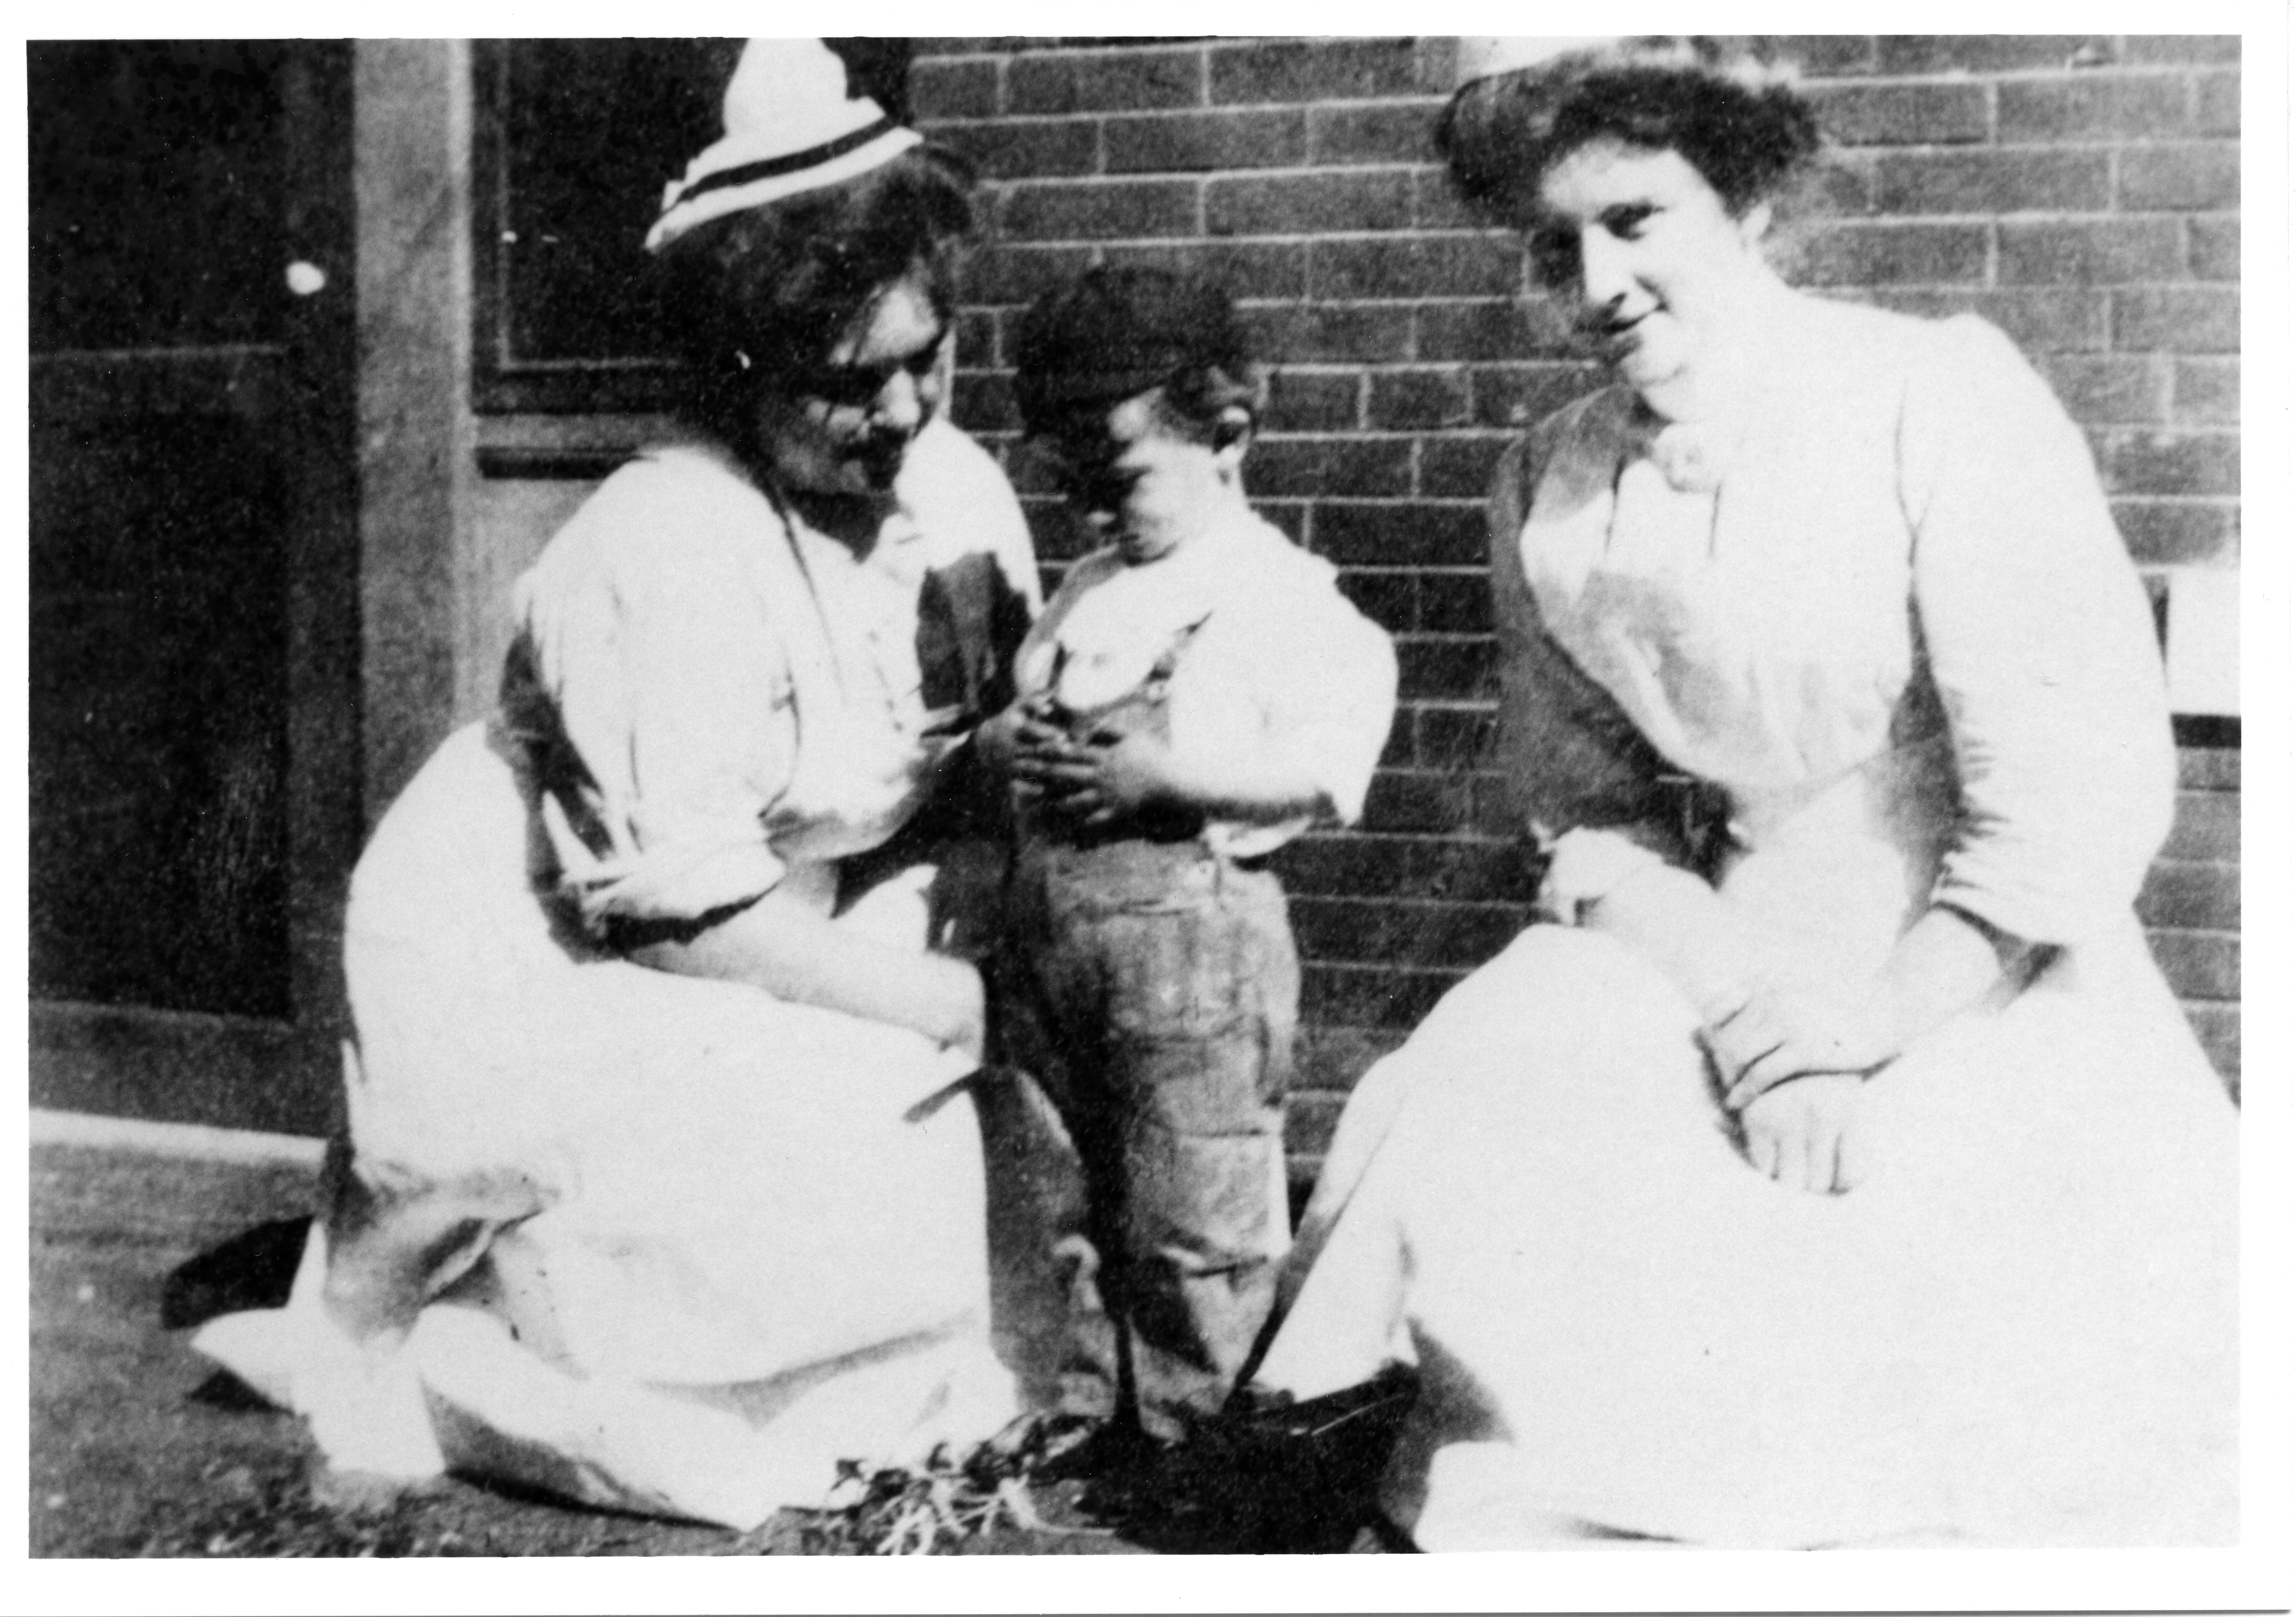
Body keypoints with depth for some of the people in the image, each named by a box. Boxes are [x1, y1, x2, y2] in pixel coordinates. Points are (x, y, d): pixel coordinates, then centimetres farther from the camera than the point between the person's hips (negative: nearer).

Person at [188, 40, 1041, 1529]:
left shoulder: (958, 486, -10)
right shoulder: (669, 555, -31)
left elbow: (986, 748, 1)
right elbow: (681, 915, -28)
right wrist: (934, 1001, -22)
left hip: (765, 932, 7)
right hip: (532, 946, -7)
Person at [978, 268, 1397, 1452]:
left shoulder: (1285, 599, -9)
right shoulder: (1087, 589, 14)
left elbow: (1326, 773, -18)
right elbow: (1009, 717, 21)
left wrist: (1164, 777, -23)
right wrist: (1008, 744, -2)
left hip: (1186, 920, -7)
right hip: (1044, 912, 8)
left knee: (1186, 1219, 4)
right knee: (1064, 1203, 17)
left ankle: (1183, 1442, 20)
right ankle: (1086, 1422, 32)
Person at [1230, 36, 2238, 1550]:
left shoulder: (1941, 397, -13)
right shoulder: (1551, 491, 1)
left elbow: (2080, 792, -16)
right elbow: (1592, 813, 5)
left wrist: (1856, 1049, -16)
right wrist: (1747, 1022, -12)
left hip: (1988, 994, -4)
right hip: (1726, 963, 5)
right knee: (1475, 1148, -12)